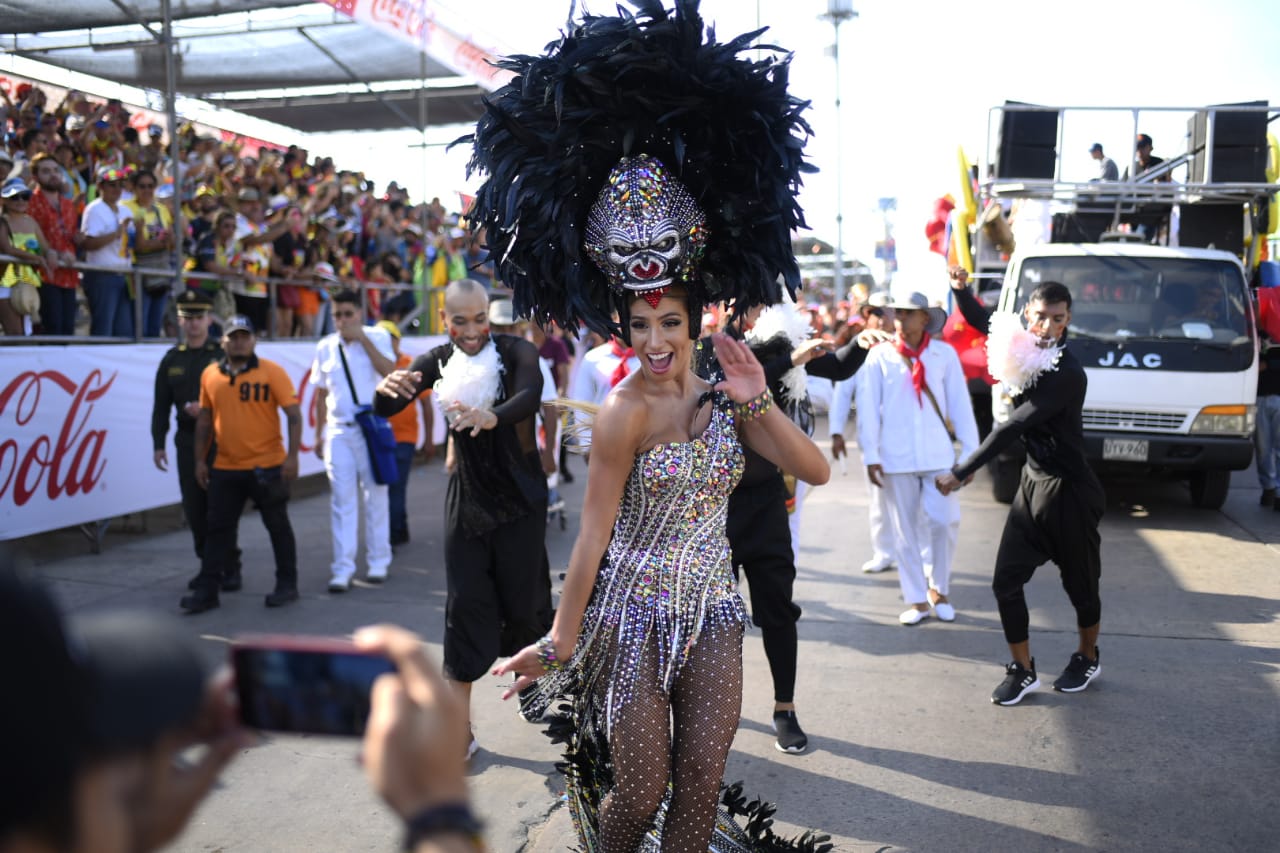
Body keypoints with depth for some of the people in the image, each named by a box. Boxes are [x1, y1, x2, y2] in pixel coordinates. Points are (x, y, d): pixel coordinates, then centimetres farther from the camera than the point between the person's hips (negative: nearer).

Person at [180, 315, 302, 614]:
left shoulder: (272, 372, -6)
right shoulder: (210, 375, 6)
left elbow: (294, 414, -8)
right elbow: (205, 418, 13)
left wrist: (292, 455, -16)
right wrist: (200, 459, 11)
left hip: (267, 466, -4)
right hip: (224, 468, 4)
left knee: (278, 526, 8)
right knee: (218, 529, 7)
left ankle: (287, 585, 20)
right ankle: (207, 590, 14)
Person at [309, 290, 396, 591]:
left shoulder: (377, 337, 0)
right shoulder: (326, 347, 8)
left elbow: (389, 371, -17)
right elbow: (322, 394, 13)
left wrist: (363, 339, -17)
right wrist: (319, 434, 11)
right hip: (338, 431, 2)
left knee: (375, 496, 6)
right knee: (342, 500, -1)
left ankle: (378, 562, 16)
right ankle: (343, 569, 1)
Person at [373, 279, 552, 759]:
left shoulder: (516, 352, -12)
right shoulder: (439, 361, -1)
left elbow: (530, 395, -32)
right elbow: (384, 410, -8)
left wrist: (492, 417, -53)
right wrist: (387, 389, -33)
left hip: (519, 497, -2)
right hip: (467, 497, 2)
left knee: (522, 599, 3)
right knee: (465, 605, -1)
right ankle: (459, 729, 5)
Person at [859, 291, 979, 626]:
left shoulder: (944, 354, 3)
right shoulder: (880, 356, 1)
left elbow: (960, 404, 4)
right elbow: (868, 407, 1)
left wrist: (970, 450, 2)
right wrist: (870, 455, -3)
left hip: (939, 454, 0)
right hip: (896, 456, 0)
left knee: (945, 523, -3)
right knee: (905, 530, 6)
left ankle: (939, 589, 20)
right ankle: (916, 599, 18)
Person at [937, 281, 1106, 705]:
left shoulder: (1068, 374, -24)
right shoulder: (1025, 356, -1)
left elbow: (1012, 428, -28)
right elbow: (986, 321, 20)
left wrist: (960, 473, -29)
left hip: (1069, 490, -7)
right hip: (1033, 481, 7)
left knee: (1080, 583, 13)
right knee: (1006, 581, 3)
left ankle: (1087, 659, 38)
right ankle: (1022, 671, 18)